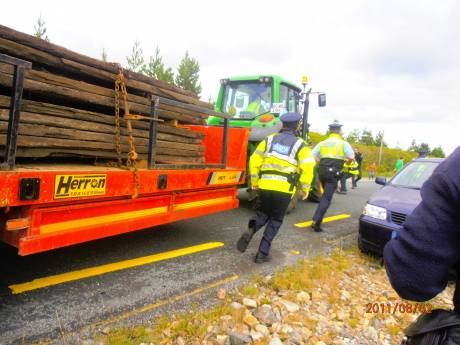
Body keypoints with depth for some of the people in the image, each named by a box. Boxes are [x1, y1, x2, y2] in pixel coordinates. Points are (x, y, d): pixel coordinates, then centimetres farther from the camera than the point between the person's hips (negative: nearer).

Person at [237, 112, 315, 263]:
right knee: (275, 220, 13)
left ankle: (250, 230, -8)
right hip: (285, 188, -2)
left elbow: (254, 160, 6)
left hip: (266, 185, 2)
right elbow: (308, 167, -7)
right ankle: (262, 253, 11)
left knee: (263, 213, 23)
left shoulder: (269, 139, 10)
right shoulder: (300, 145, 3)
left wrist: (254, 181, 14)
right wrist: (305, 188, 4)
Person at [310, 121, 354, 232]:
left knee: (325, 195, 24)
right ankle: (316, 221, -16)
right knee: (327, 198, -5)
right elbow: (351, 157, -11)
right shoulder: (343, 143, 1)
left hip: (322, 171, 5)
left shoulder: (322, 143, 12)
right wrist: (346, 162, 11)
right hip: (333, 173, -5)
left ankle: (317, 218, 24)